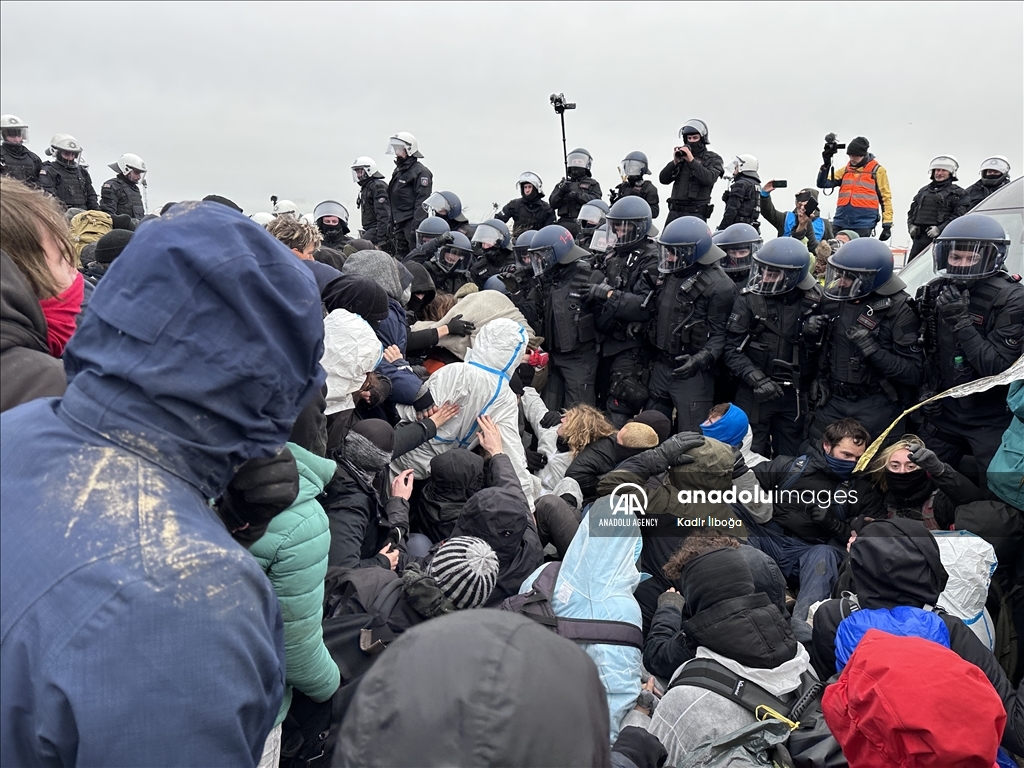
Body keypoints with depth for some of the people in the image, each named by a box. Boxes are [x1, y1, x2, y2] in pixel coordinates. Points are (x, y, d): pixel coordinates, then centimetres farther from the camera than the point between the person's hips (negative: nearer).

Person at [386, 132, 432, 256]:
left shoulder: (421, 172, -9)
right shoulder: (398, 171, 19)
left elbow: (422, 201, -17)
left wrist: (416, 226, -23)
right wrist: (392, 222, 21)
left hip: (412, 222, -9)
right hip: (400, 224, 9)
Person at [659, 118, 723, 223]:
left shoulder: (713, 159, 6)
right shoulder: (682, 156, 16)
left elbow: (708, 179, -14)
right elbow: (663, 179, 9)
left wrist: (692, 160, -16)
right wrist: (675, 162, -7)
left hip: (695, 213, -4)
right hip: (674, 212, 5)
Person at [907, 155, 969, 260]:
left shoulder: (957, 192, 5)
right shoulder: (923, 190, 23)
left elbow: (959, 216, -7)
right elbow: (912, 211, 27)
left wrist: (940, 229, -18)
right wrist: (911, 225, 7)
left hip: (940, 239, -5)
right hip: (919, 237, 5)